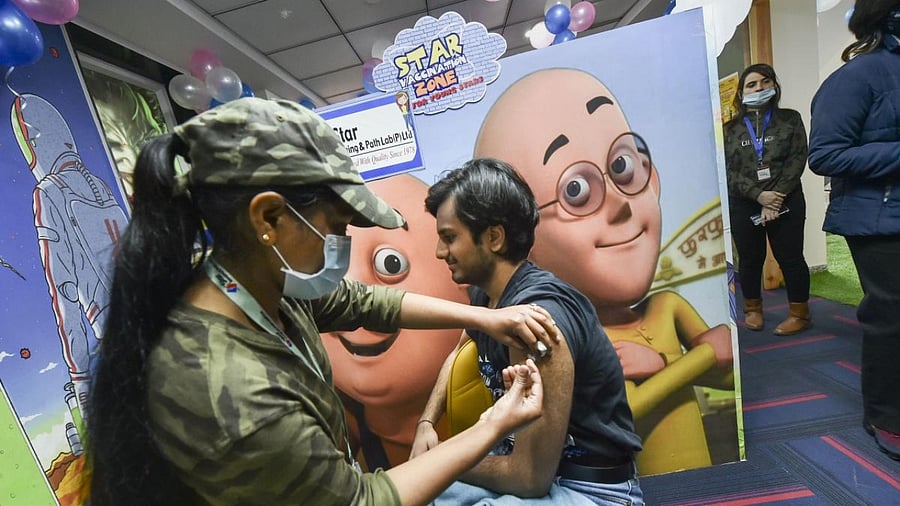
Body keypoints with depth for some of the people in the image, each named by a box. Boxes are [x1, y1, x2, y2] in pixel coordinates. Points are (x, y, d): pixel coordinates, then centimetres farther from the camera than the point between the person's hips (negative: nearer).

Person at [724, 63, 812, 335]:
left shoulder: (790, 119, 7)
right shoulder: (731, 129, 5)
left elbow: (797, 160, -3)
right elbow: (727, 170, -3)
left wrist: (776, 197, -14)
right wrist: (758, 195, -15)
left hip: (785, 202, 0)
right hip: (743, 206, 1)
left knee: (790, 258, 4)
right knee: (749, 259, 9)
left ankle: (799, 313, 19)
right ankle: (753, 309, 25)